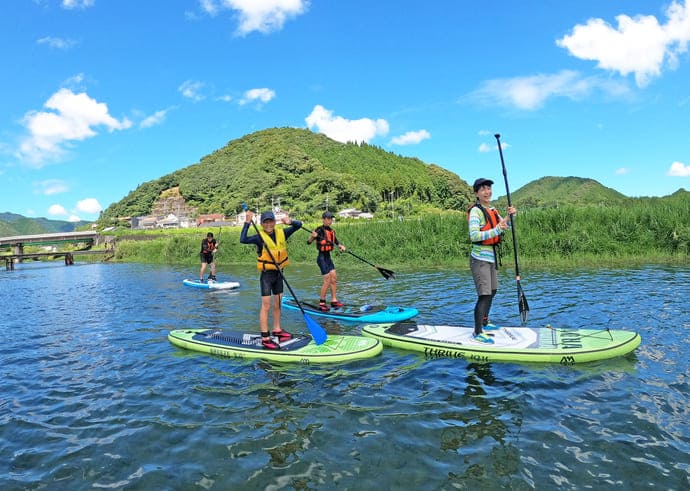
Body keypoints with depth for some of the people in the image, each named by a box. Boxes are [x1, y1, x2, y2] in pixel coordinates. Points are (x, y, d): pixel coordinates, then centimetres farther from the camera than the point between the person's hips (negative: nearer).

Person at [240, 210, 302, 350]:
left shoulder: (281, 233, 1)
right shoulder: (260, 237, -13)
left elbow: (299, 225, 2)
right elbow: (243, 240, -27)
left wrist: (290, 222, -19)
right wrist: (247, 222, -28)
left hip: (278, 273, 6)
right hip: (267, 274, -6)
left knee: (278, 304, 17)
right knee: (266, 306, -5)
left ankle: (276, 330, 34)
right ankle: (265, 338, -1)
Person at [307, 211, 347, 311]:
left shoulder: (332, 231, 10)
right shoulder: (320, 230, -12)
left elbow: (336, 243, 18)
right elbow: (309, 242, -17)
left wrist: (341, 246, -4)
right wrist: (312, 236, -38)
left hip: (328, 257, 8)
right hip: (322, 258, -8)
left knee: (334, 278, 8)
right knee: (327, 280, -7)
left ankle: (334, 301, 17)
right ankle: (321, 303, 4)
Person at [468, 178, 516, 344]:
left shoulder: (492, 210, 12)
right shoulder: (476, 211, -15)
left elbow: (505, 226, 16)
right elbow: (474, 236, -25)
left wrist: (509, 216, -3)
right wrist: (496, 230, -31)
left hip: (491, 257, 9)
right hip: (480, 258, -9)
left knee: (492, 291, 20)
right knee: (484, 295, -11)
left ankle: (484, 322, 36)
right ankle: (478, 333, -4)